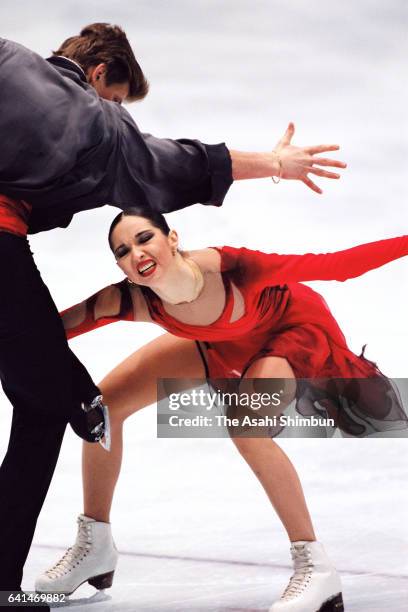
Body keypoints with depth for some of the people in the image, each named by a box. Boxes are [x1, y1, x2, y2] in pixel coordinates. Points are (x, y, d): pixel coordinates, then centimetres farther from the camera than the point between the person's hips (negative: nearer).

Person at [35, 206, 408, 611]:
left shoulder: (222, 267, -41)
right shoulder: (129, 302, -29)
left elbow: (330, 266, -39)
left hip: (293, 324, -5)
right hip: (223, 339, 6)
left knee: (245, 426, -33)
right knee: (104, 402, 0)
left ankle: (314, 567, -17)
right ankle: (94, 547, 19)